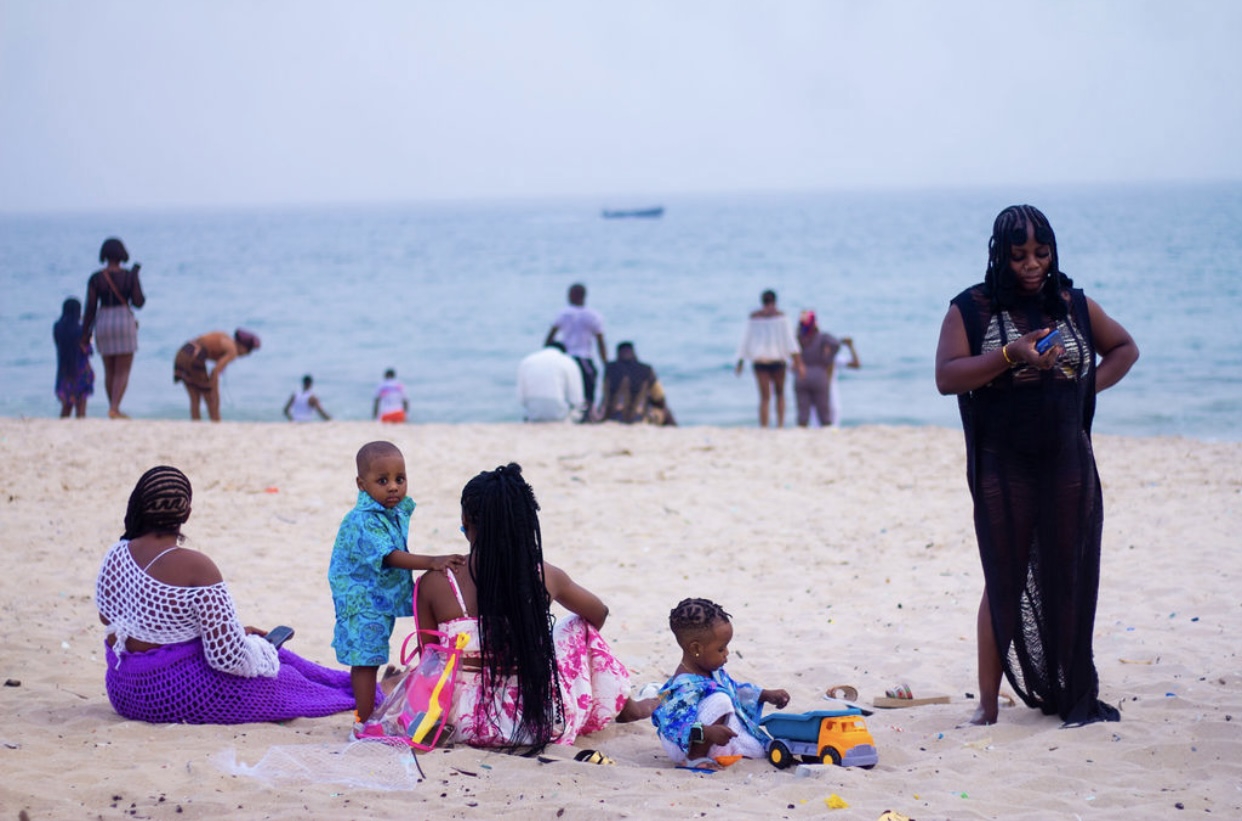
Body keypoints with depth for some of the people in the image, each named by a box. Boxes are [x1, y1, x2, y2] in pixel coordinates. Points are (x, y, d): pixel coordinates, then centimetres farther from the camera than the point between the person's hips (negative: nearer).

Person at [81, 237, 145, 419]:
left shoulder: (95, 278, -3)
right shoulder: (129, 276, -6)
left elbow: (90, 308, -4)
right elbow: (139, 302, -3)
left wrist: (85, 334, 2)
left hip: (103, 324, 3)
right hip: (124, 321, -3)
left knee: (110, 371, 16)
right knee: (123, 371, -2)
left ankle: (113, 408, 21)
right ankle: (114, 409, -18)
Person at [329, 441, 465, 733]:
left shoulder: (399, 511, 4)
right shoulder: (363, 521, -24)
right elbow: (389, 556, -34)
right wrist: (431, 562, -42)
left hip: (385, 599, 8)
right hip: (362, 601, -8)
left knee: (367, 661, 17)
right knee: (366, 660, -4)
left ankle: (365, 717, 25)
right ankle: (365, 723, 1)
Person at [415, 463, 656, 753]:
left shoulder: (434, 584, -11)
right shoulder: (545, 577, -6)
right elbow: (599, 613, 14)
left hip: (470, 727, 0)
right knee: (581, 626, 25)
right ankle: (624, 706, 47)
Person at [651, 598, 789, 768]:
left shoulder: (712, 672, 3)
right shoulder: (685, 686, -30)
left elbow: (735, 689, 22)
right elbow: (675, 725, -40)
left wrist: (767, 695, 18)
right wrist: (707, 732, -53)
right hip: (688, 748, -10)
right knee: (719, 700, -32)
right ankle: (695, 758, -24)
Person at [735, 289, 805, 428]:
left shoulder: (753, 316, 5)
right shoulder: (780, 316, -3)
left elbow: (746, 340, 6)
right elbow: (789, 339, -9)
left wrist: (740, 362, 13)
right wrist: (798, 363, -13)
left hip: (759, 359, 1)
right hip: (777, 358, -1)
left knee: (765, 397, 4)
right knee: (780, 393, 19)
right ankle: (780, 424, 3)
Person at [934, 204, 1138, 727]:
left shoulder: (1074, 305, 7)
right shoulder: (972, 309, -2)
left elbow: (1124, 348, 20)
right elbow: (946, 377, -13)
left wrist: (1090, 386, 3)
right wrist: (1011, 355, -23)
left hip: (1069, 466, 3)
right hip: (1004, 472, -3)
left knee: (1068, 581, 5)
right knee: (1005, 583, 0)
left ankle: (1073, 695, 13)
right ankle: (989, 699, 7)